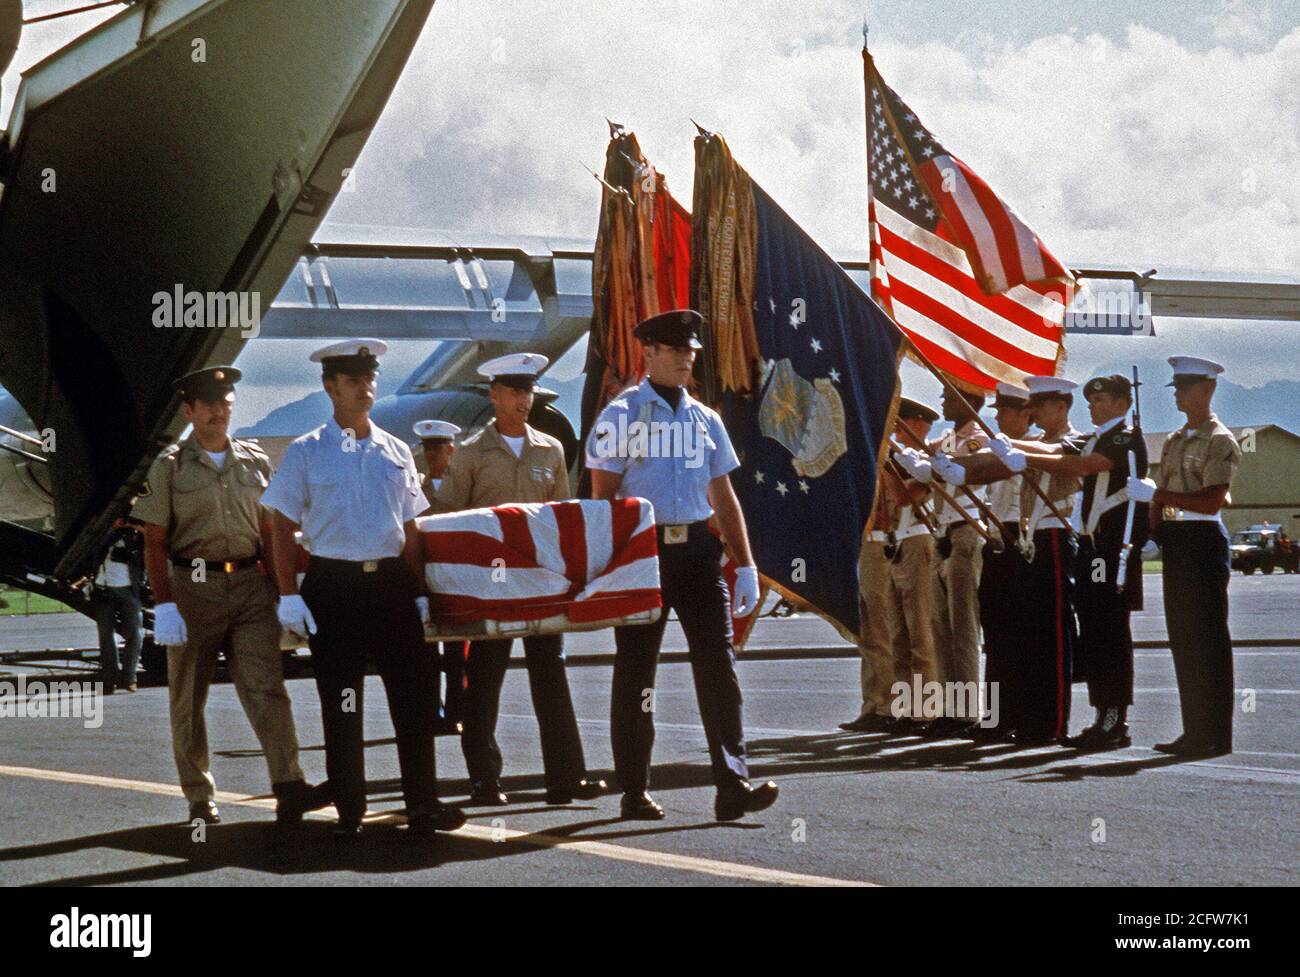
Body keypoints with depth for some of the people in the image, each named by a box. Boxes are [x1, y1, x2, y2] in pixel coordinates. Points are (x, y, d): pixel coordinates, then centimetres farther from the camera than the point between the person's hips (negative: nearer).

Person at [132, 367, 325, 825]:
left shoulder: (256, 462, 11)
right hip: (192, 587, -2)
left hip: (249, 585, 2)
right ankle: (200, 799, 14)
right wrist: (163, 605, -10)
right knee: (188, 698, 5)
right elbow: (154, 543, -1)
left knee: (267, 686, -10)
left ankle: (289, 789, -18)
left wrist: (283, 593, 9)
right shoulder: (170, 467, 2)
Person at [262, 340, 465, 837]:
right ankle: (349, 810, 11)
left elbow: (410, 528, 14)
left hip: (391, 580, 3)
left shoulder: (395, 452, 12)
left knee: (414, 693, 1)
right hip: (333, 584, -3)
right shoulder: (305, 453, 2)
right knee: (340, 701, 2)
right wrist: (290, 595, -7)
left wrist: (420, 591, 8)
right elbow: (284, 526, 1)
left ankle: (423, 804, 8)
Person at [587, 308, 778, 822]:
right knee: (635, 671, 4)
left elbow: (724, 498, 18)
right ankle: (635, 791, 12)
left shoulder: (705, 419, 15)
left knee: (717, 664, -6)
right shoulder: (621, 415, 0)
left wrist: (746, 566, 12)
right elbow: (603, 497, -3)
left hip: (698, 549, 4)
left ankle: (732, 785, -9)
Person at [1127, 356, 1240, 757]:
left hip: (1204, 542, -8)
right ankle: (1194, 731, 14)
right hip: (1174, 543, 8)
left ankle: (1216, 735, -4)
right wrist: (1153, 534, 4)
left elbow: (1212, 500, -18)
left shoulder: (1220, 441, -8)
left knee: (1208, 638, -6)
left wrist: (1155, 494, -20)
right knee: (1182, 638, 9)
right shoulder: (1172, 442, 17)